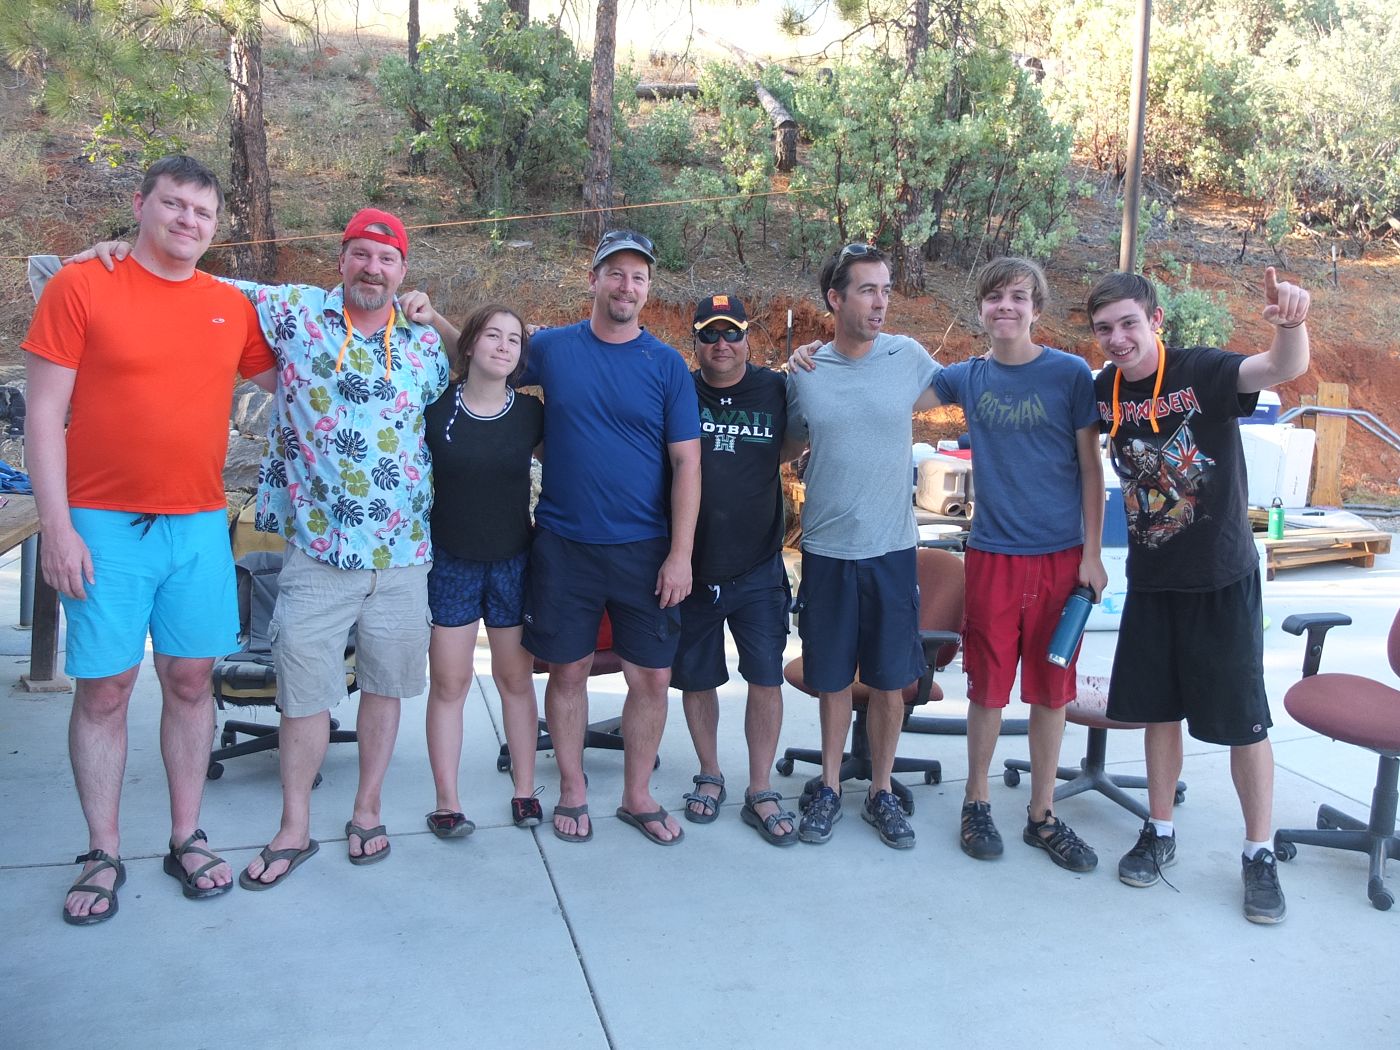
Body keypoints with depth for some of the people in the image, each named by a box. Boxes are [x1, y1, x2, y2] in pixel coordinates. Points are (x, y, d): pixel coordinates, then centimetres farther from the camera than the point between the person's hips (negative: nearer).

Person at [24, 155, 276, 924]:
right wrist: (56, 526, -10)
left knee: (191, 679, 8)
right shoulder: (81, 286, -2)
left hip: (200, 526, 3)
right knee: (104, 687, 4)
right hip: (105, 525, -3)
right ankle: (103, 854, 19)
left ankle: (186, 839, 23)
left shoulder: (232, 307, 8)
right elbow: (44, 414, -4)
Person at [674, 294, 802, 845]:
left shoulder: (776, 390, 0)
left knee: (766, 679, 1)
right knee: (696, 679, 12)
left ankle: (760, 792, 16)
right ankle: (709, 776, 32)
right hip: (692, 567, 0)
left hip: (758, 568, 0)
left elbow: (791, 446, 17)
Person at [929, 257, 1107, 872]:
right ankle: (976, 803, 24)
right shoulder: (966, 377, 4)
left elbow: (1091, 467, 0)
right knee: (989, 688, 7)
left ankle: (1042, 815, 23)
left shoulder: (1070, 374, -2)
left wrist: (1093, 555, -4)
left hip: (1060, 556, -1)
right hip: (992, 555, 1)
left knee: (1051, 691, 8)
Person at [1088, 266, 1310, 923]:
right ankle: (1159, 833, 29)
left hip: (1223, 578, -4)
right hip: (1151, 579, 4)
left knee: (1243, 719, 4)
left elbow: (1285, 369, -34)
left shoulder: (1203, 370, -16)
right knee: (1159, 709, 13)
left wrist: (1290, 323, -54)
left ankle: (1259, 854, 20)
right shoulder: (1103, 391, -2)